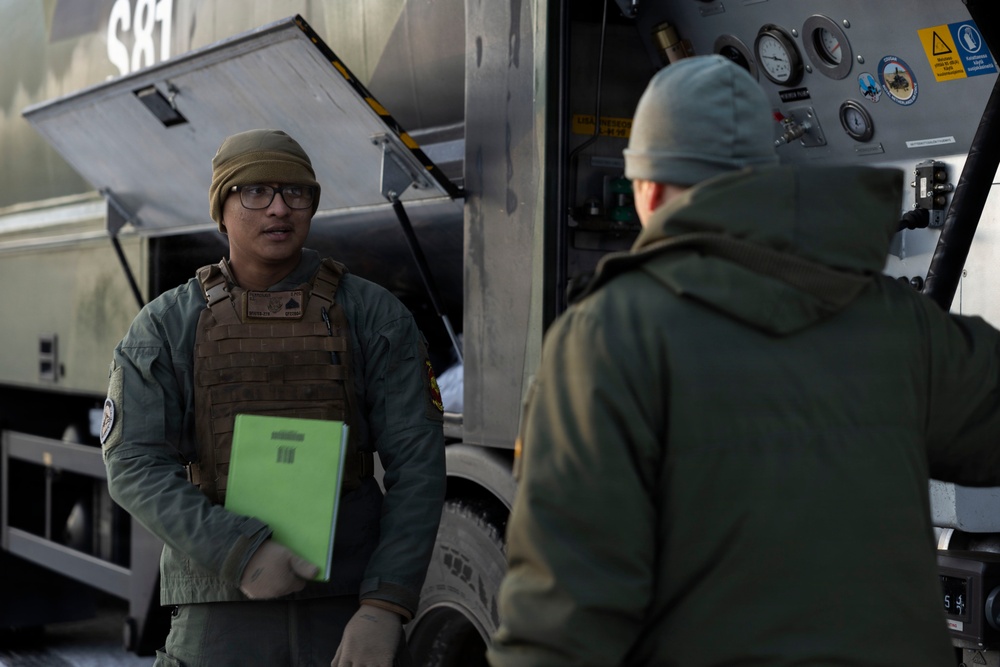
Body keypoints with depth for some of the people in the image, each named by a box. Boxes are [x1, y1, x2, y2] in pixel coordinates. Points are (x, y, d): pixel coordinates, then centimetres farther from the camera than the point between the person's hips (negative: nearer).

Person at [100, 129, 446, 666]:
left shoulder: (376, 317, 2)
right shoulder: (164, 328, 4)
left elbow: (417, 466, -3)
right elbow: (134, 466, -3)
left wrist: (385, 607, -13)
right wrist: (240, 555, -16)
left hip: (350, 608, 0)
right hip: (219, 615, 0)